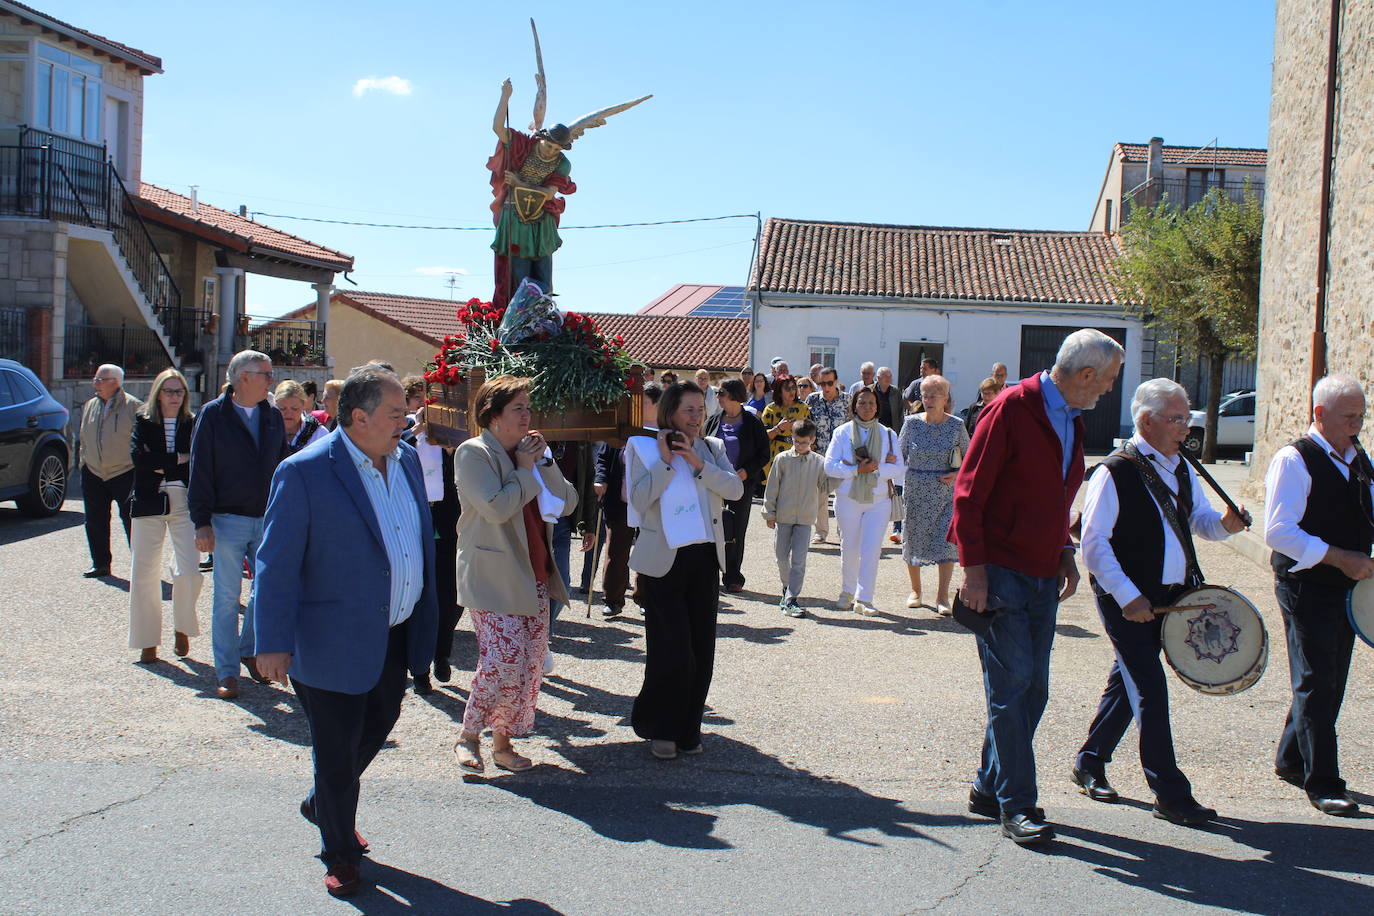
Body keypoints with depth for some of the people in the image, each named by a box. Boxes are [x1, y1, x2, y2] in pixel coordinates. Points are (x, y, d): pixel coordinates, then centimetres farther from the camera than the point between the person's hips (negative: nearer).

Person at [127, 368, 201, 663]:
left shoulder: (193, 424, 6)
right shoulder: (142, 421, 8)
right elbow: (138, 456, -8)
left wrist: (162, 466, -7)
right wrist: (179, 459, -7)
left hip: (184, 503, -1)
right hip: (149, 503, 1)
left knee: (189, 572, -11)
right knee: (144, 574, 2)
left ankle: (183, 628, 14)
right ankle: (148, 641, 14)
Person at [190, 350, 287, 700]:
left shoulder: (272, 416, 9)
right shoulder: (213, 415, -4)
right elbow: (200, 471, -6)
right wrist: (202, 522, -11)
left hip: (267, 520, 4)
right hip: (229, 520, -4)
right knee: (227, 598, 1)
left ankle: (249, 650, 31)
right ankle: (227, 672, 9)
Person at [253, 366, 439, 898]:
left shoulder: (407, 460, 3)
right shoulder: (304, 473, -17)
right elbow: (276, 564, -15)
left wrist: (426, 614, 14)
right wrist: (273, 644, -16)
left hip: (397, 636, 7)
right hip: (336, 644, -7)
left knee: (376, 729, 24)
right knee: (337, 750, 9)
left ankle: (322, 805, 51)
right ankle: (340, 853, 31)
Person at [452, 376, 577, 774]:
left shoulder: (529, 453, 14)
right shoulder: (474, 453, -8)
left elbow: (567, 503, 7)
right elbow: (496, 508, -21)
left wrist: (544, 462, -4)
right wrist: (525, 470, -10)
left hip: (535, 576, 7)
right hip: (491, 576, -7)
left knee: (531, 662, 6)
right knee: (502, 658, -14)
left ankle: (502, 741, 18)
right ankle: (468, 736, 6)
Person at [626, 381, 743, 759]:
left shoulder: (712, 448, 10)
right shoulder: (647, 448, -3)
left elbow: (735, 489, -5)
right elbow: (639, 500, -15)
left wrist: (699, 463, -15)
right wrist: (666, 460, -18)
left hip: (705, 558, 5)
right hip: (663, 560, -5)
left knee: (701, 650, 8)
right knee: (672, 651, -5)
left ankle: (688, 729, 22)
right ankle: (660, 729, 14)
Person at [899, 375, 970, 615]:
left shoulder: (956, 425, -1)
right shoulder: (912, 423, 0)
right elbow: (899, 455, 8)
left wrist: (958, 474, -9)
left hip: (947, 493, -1)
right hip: (916, 492, 1)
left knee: (946, 541, -9)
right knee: (913, 539, 9)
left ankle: (942, 597, -2)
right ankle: (915, 591, 26)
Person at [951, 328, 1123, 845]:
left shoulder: (1071, 419, 14)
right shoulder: (1011, 409, -11)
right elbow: (969, 492, -13)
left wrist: (1064, 551, 11)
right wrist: (974, 568, -18)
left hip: (1043, 575, 8)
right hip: (1001, 572, -8)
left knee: (1032, 690, 9)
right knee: (1012, 683, -7)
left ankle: (989, 788, 21)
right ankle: (1016, 805, 0)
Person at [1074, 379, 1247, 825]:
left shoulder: (1181, 469, 10)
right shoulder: (1115, 471, -13)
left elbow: (1199, 519, 20)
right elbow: (1093, 542, -16)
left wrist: (1225, 523, -4)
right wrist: (1128, 597, -20)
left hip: (1171, 595, 8)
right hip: (1127, 599, -8)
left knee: (1128, 682, 16)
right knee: (1150, 689, -7)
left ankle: (1090, 763, 32)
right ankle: (1171, 795, 0)